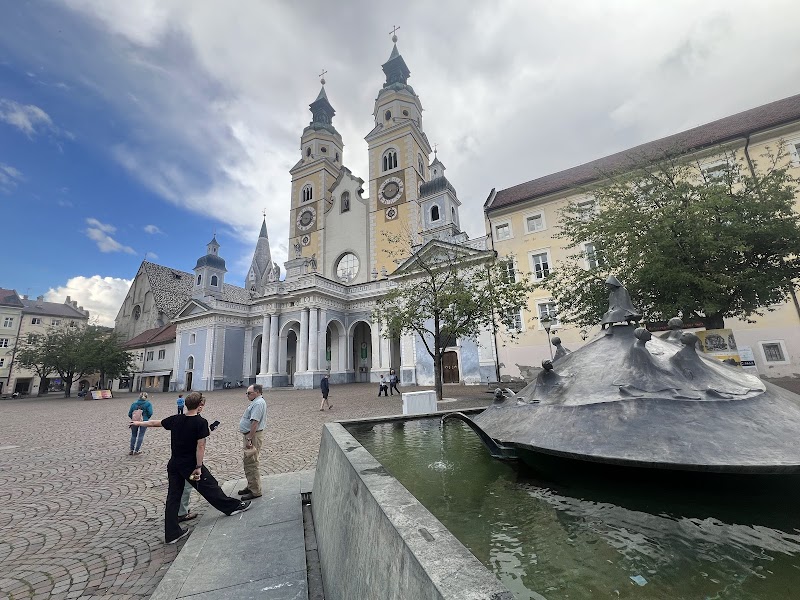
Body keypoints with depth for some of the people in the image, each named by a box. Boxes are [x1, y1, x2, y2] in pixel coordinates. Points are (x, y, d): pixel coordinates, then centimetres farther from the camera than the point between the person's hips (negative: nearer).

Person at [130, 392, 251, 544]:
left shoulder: (175, 419, -2)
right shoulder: (201, 422, -19)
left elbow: (155, 422, 13)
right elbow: (200, 446, -21)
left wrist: (139, 423, 32)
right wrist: (198, 467, -14)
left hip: (174, 465, 5)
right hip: (190, 465, -5)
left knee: (173, 497, 13)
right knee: (210, 487, 8)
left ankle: (172, 533, 21)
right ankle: (233, 506, 23)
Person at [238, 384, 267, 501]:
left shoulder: (258, 403, -21)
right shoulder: (256, 402, 15)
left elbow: (255, 422, -27)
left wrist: (249, 439, -27)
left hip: (253, 436, -11)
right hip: (250, 435, 11)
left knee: (251, 464, -4)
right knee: (247, 463, 20)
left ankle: (255, 491, 6)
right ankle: (251, 486, 33)